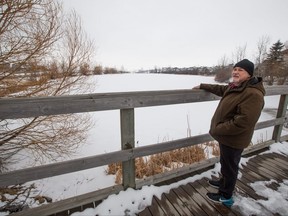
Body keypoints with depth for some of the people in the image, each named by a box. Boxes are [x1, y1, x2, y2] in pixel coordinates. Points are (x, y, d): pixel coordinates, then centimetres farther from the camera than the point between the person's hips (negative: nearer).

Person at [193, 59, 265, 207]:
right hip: (226, 137, 9)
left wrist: (217, 130, -23)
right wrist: (202, 86, 25)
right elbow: (221, 89, 24)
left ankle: (225, 197, 34)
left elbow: (242, 122, -32)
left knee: (229, 167, 11)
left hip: (233, 140, -9)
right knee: (225, 163, 28)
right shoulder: (235, 86, 3)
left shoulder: (253, 94, -28)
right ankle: (223, 182, 52)